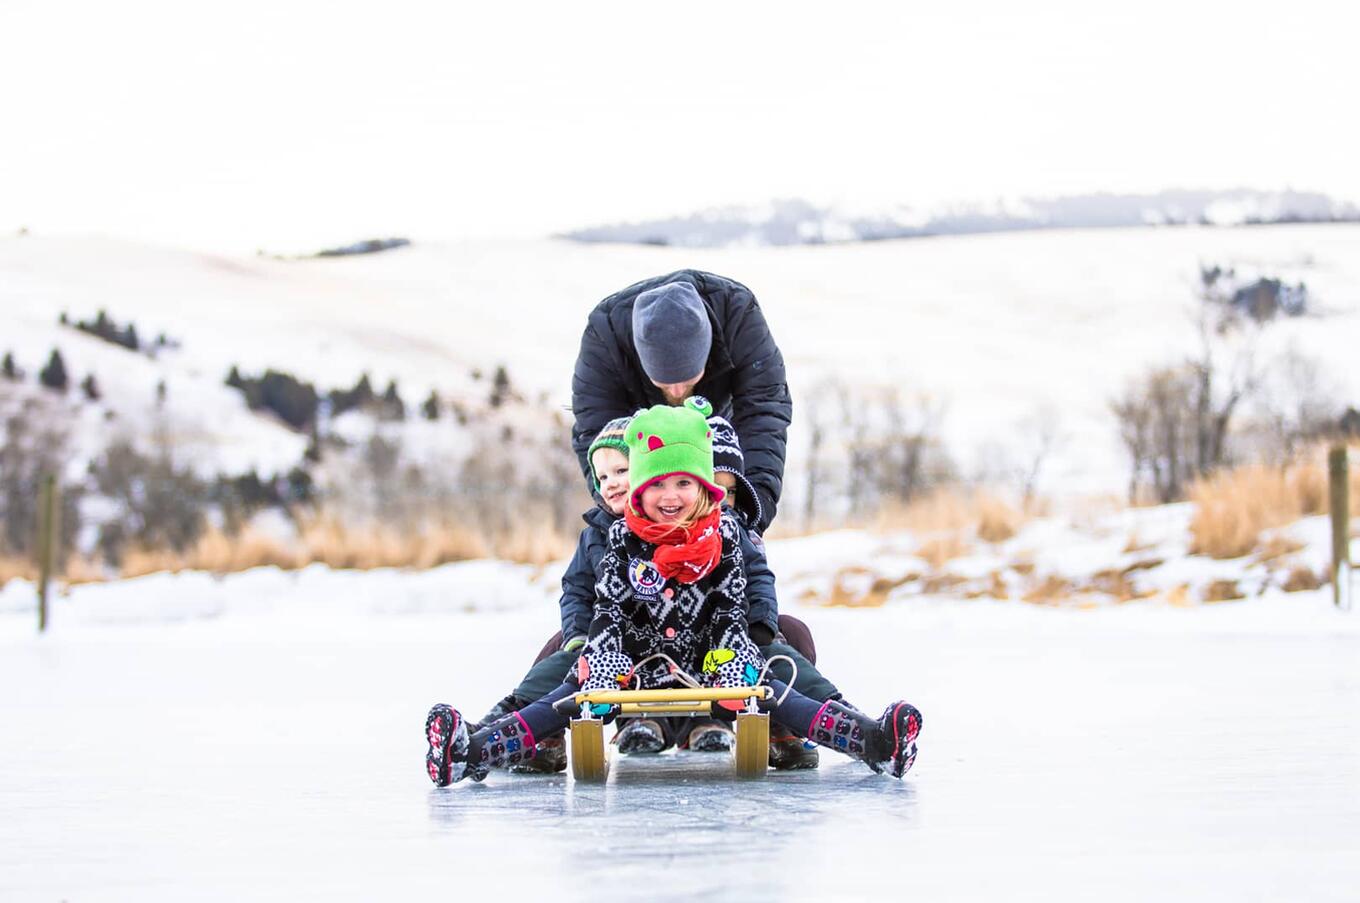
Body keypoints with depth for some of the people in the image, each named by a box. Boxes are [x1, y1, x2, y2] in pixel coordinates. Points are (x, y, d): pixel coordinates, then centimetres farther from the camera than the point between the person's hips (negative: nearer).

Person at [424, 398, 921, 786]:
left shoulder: (723, 533, -3)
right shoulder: (624, 536, -5)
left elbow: (731, 607, -2)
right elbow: (608, 609, -9)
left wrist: (731, 659, -18)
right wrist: (604, 664, -25)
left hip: (705, 663, 0)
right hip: (632, 662, 0)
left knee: (766, 691, -21)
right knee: (574, 696, -22)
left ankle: (876, 742, -36)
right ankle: (470, 753, -38)